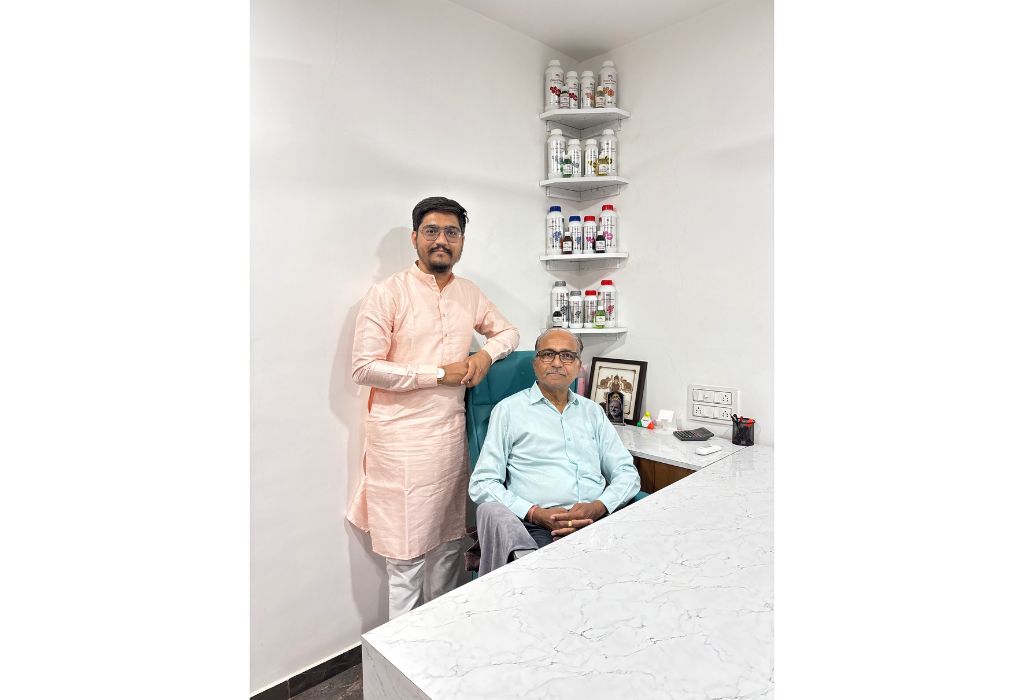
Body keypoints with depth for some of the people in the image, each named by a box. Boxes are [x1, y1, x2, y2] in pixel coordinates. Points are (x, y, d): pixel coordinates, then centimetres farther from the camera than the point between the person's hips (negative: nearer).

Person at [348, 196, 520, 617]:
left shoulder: (469, 294, 9)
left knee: (449, 542, 17)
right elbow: (364, 368, -13)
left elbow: (508, 331, 22)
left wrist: (487, 354, -1)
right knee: (407, 552, 5)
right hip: (402, 440, -5)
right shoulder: (388, 293, -8)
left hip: (452, 435, 6)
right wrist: (440, 374, -14)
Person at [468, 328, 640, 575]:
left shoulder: (592, 411, 20)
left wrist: (598, 507, -6)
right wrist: (536, 513, -12)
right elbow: (482, 483, 1)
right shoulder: (509, 409, 7)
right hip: (536, 528, -1)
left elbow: (627, 472, 15)